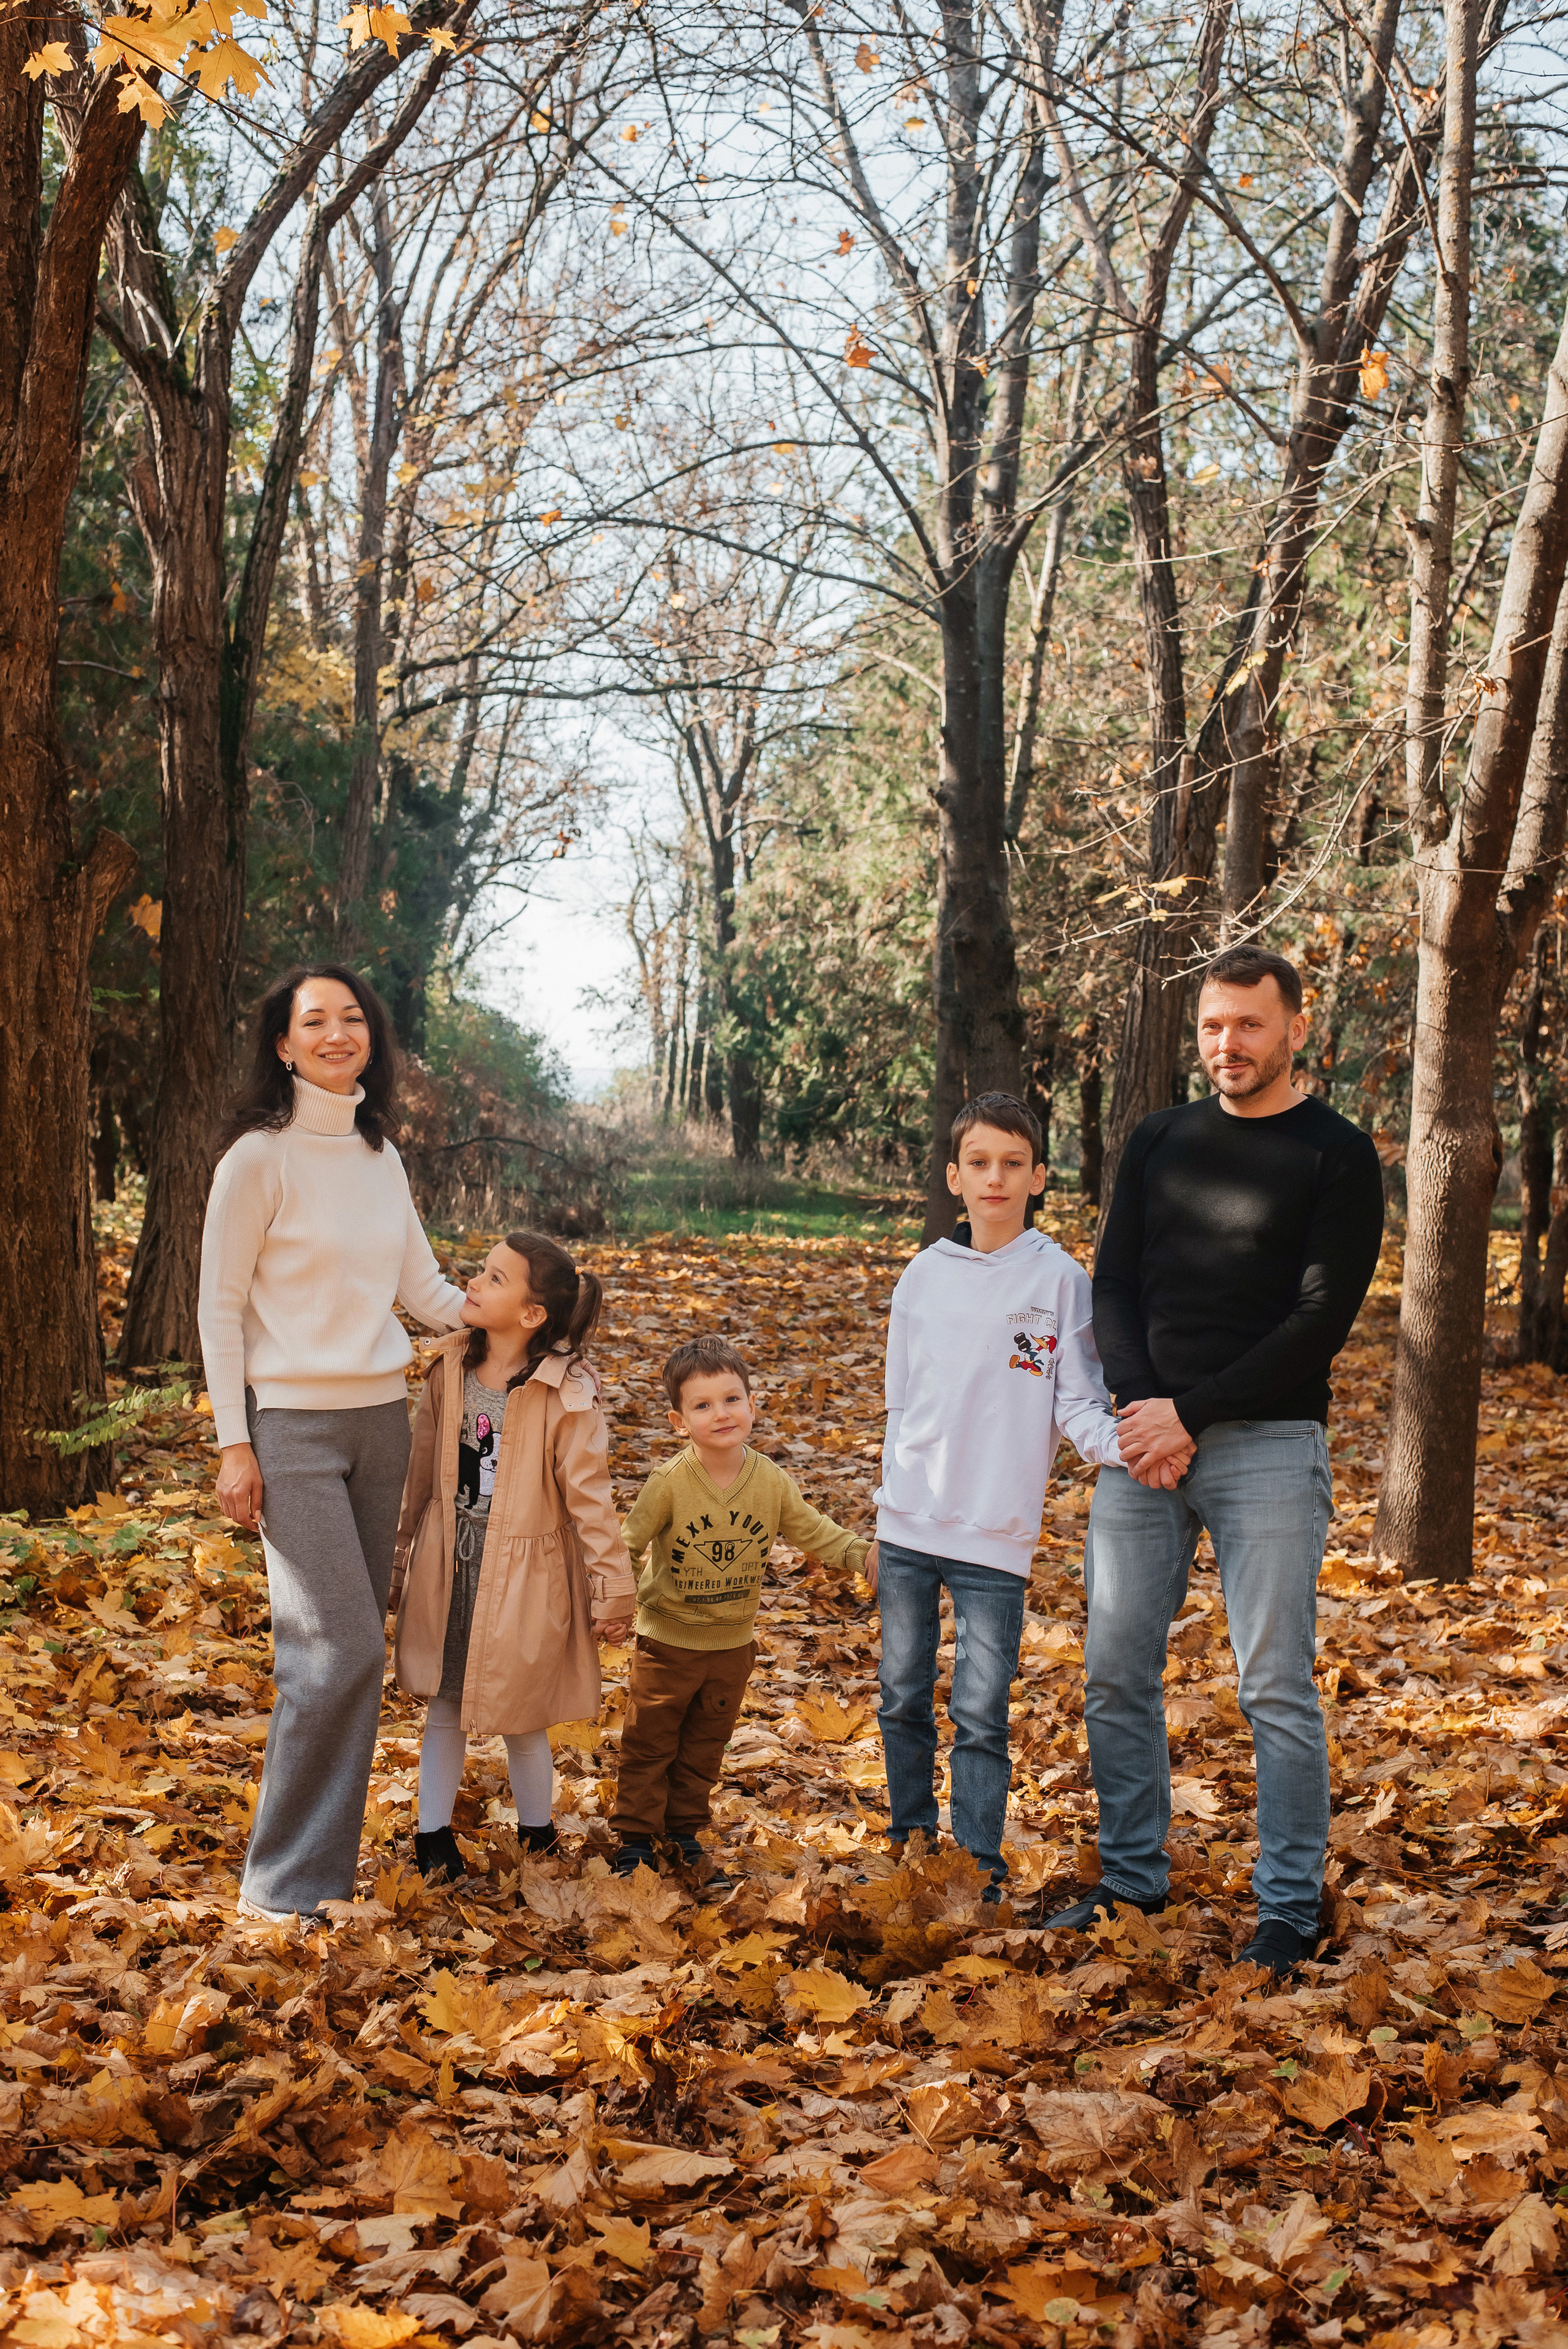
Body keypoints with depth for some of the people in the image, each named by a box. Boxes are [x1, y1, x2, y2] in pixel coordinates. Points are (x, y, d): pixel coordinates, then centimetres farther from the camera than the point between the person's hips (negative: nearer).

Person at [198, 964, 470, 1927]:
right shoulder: (260, 1155, -9)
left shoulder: (380, 1154, 10)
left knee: (353, 1646, 8)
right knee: (340, 1648, -11)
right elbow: (220, 1305, -6)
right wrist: (234, 1444, -9)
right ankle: (286, 1882, 2)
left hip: (382, 1416, 6)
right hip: (293, 1424, -6)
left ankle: (328, 1843, 20)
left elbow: (425, 1288, 14)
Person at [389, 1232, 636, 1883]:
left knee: (518, 1718, 8)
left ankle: (537, 1838, 30)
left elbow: (589, 1496, -11)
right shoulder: (449, 1372, -2)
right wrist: (400, 1559, 16)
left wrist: (612, 1589, -8)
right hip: (448, 1571, 4)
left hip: (523, 1580, -4)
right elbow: (421, 1474, 9)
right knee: (444, 1707, 14)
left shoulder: (566, 1395, -17)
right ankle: (433, 1835, 28)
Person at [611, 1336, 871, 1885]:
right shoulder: (670, 1482, -20)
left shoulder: (771, 1482, -10)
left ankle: (683, 1835, 34)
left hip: (733, 1644, 4)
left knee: (704, 1748, 18)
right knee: (649, 1745, 9)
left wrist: (872, 1557, -15)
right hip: (668, 1639, -3)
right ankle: (636, 1839, 23)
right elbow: (628, 1543, -12)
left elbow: (818, 1534, -3)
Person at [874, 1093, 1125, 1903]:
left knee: (980, 1715, -1)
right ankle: (910, 1843, 27)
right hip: (907, 1530, 4)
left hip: (996, 1538, -4)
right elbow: (901, 1405, 13)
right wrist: (887, 1515, 13)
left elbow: (1078, 1406, -5)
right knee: (903, 1701, 13)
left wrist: (1125, 1441, -26)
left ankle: (979, 1868, 11)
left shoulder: (1061, 1280, -3)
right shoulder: (923, 1276, 7)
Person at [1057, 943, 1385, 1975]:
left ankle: (1292, 1911, 10)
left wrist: (1194, 1417, -14)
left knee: (1276, 1688, -3)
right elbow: (1114, 1286, 10)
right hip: (1146, 1440, 5)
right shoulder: (1159, 1142, 13)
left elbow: (1321, 1320, -9)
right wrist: (1141, 1405, -8)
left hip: (1267, 1444, -5)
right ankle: (1134, 1881, 22)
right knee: (1117, 1675, 7)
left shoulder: (1337, 1154, -1)